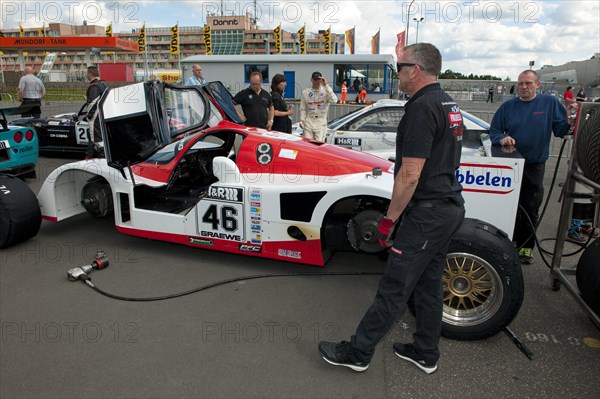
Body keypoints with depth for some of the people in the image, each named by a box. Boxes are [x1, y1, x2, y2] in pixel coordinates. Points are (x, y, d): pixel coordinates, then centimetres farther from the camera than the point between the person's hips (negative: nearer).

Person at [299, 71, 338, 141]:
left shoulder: (326, 91, -2)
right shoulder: (305, 92, 5)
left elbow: (334, 100, -22)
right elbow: (303, 109, 8)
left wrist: (326, 86, -20)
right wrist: (302, 121, -3)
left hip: (321, 123, -2)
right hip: (309, 122, 2)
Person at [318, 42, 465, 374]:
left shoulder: (422, 108, -19)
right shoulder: (447, 103, 11)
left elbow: (410, 175, -23)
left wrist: (389, 217, -12)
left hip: (426, 212, -10)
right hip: (449, 206, 10)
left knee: (394, 287, -1)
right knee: (429, 282, 17)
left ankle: (357, 352, 13)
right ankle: (425, 353, 31)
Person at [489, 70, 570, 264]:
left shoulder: (550, 103, 0)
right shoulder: (508, 106, 3)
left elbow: (560, 129, -1)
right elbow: (494, 131, 5)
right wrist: (502, 138, -15)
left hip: (535, 166, -1)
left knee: (530, 209, 7)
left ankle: (526, 246, 23)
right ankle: (512, 241, 27)